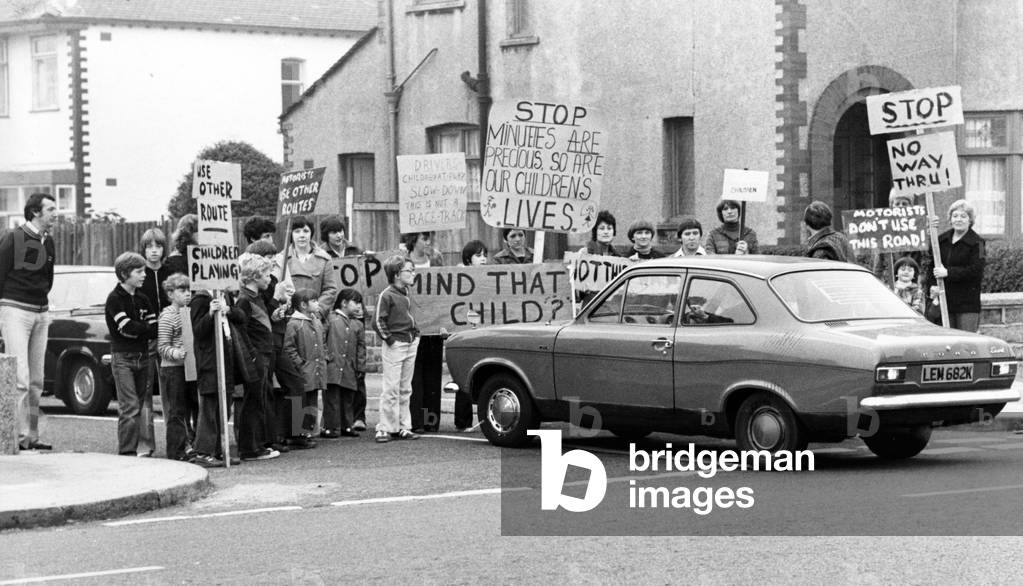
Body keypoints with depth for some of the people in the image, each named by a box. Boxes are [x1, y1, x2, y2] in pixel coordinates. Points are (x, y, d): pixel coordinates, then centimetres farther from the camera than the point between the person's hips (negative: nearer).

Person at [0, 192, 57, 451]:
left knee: (36, 381, 6)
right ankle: (21, 437, -13)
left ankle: (33, 436, 10)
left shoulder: (48, 242, 12)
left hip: (40, 313, 7)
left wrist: (45, 308, 16)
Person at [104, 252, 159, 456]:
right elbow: (126, 327, -16)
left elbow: (154, 329, 6)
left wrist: (138, 330, -12)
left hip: (143, 356, 6)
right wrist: (147, 329, -8)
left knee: (145, 404, 4)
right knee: (130, 407, -9)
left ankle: (144, 447, 8)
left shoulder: (142, 299, 13)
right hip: (123, 357, -6)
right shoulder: (115, 298, -6)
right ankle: (127, 451, -5)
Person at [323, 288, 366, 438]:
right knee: (332, 398, -6)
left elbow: (361, 347, 15)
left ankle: (346, 426, 17)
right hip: (333, 366, -5)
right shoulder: (330, 319, 2)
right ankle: (331, 427, -2)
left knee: (348, 399, 9)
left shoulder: (357, 325, 15)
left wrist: (360, 367, 9)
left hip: (350, 369, 5)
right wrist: (325, 355, -8)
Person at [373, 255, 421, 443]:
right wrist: (389, 339, -13)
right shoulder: (386, 296, -12)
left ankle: (403, 427, 16)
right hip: (394, 345, -8)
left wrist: (415, 333, 13)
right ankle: (384, 429, -2)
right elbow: (378, 321, -14)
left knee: (405, 389, 11)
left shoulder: (405, 294, 13)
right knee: (391, 389, -6)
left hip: (410, 344, 8)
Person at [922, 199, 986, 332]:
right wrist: (931, 285, -4)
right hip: (945, 300, 5)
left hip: (967, 304, -5)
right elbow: (931, 265, 14)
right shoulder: (942, 240, 13)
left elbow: (976, 270, -14)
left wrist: (948, 272, -17)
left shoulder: (977, 243, -4)